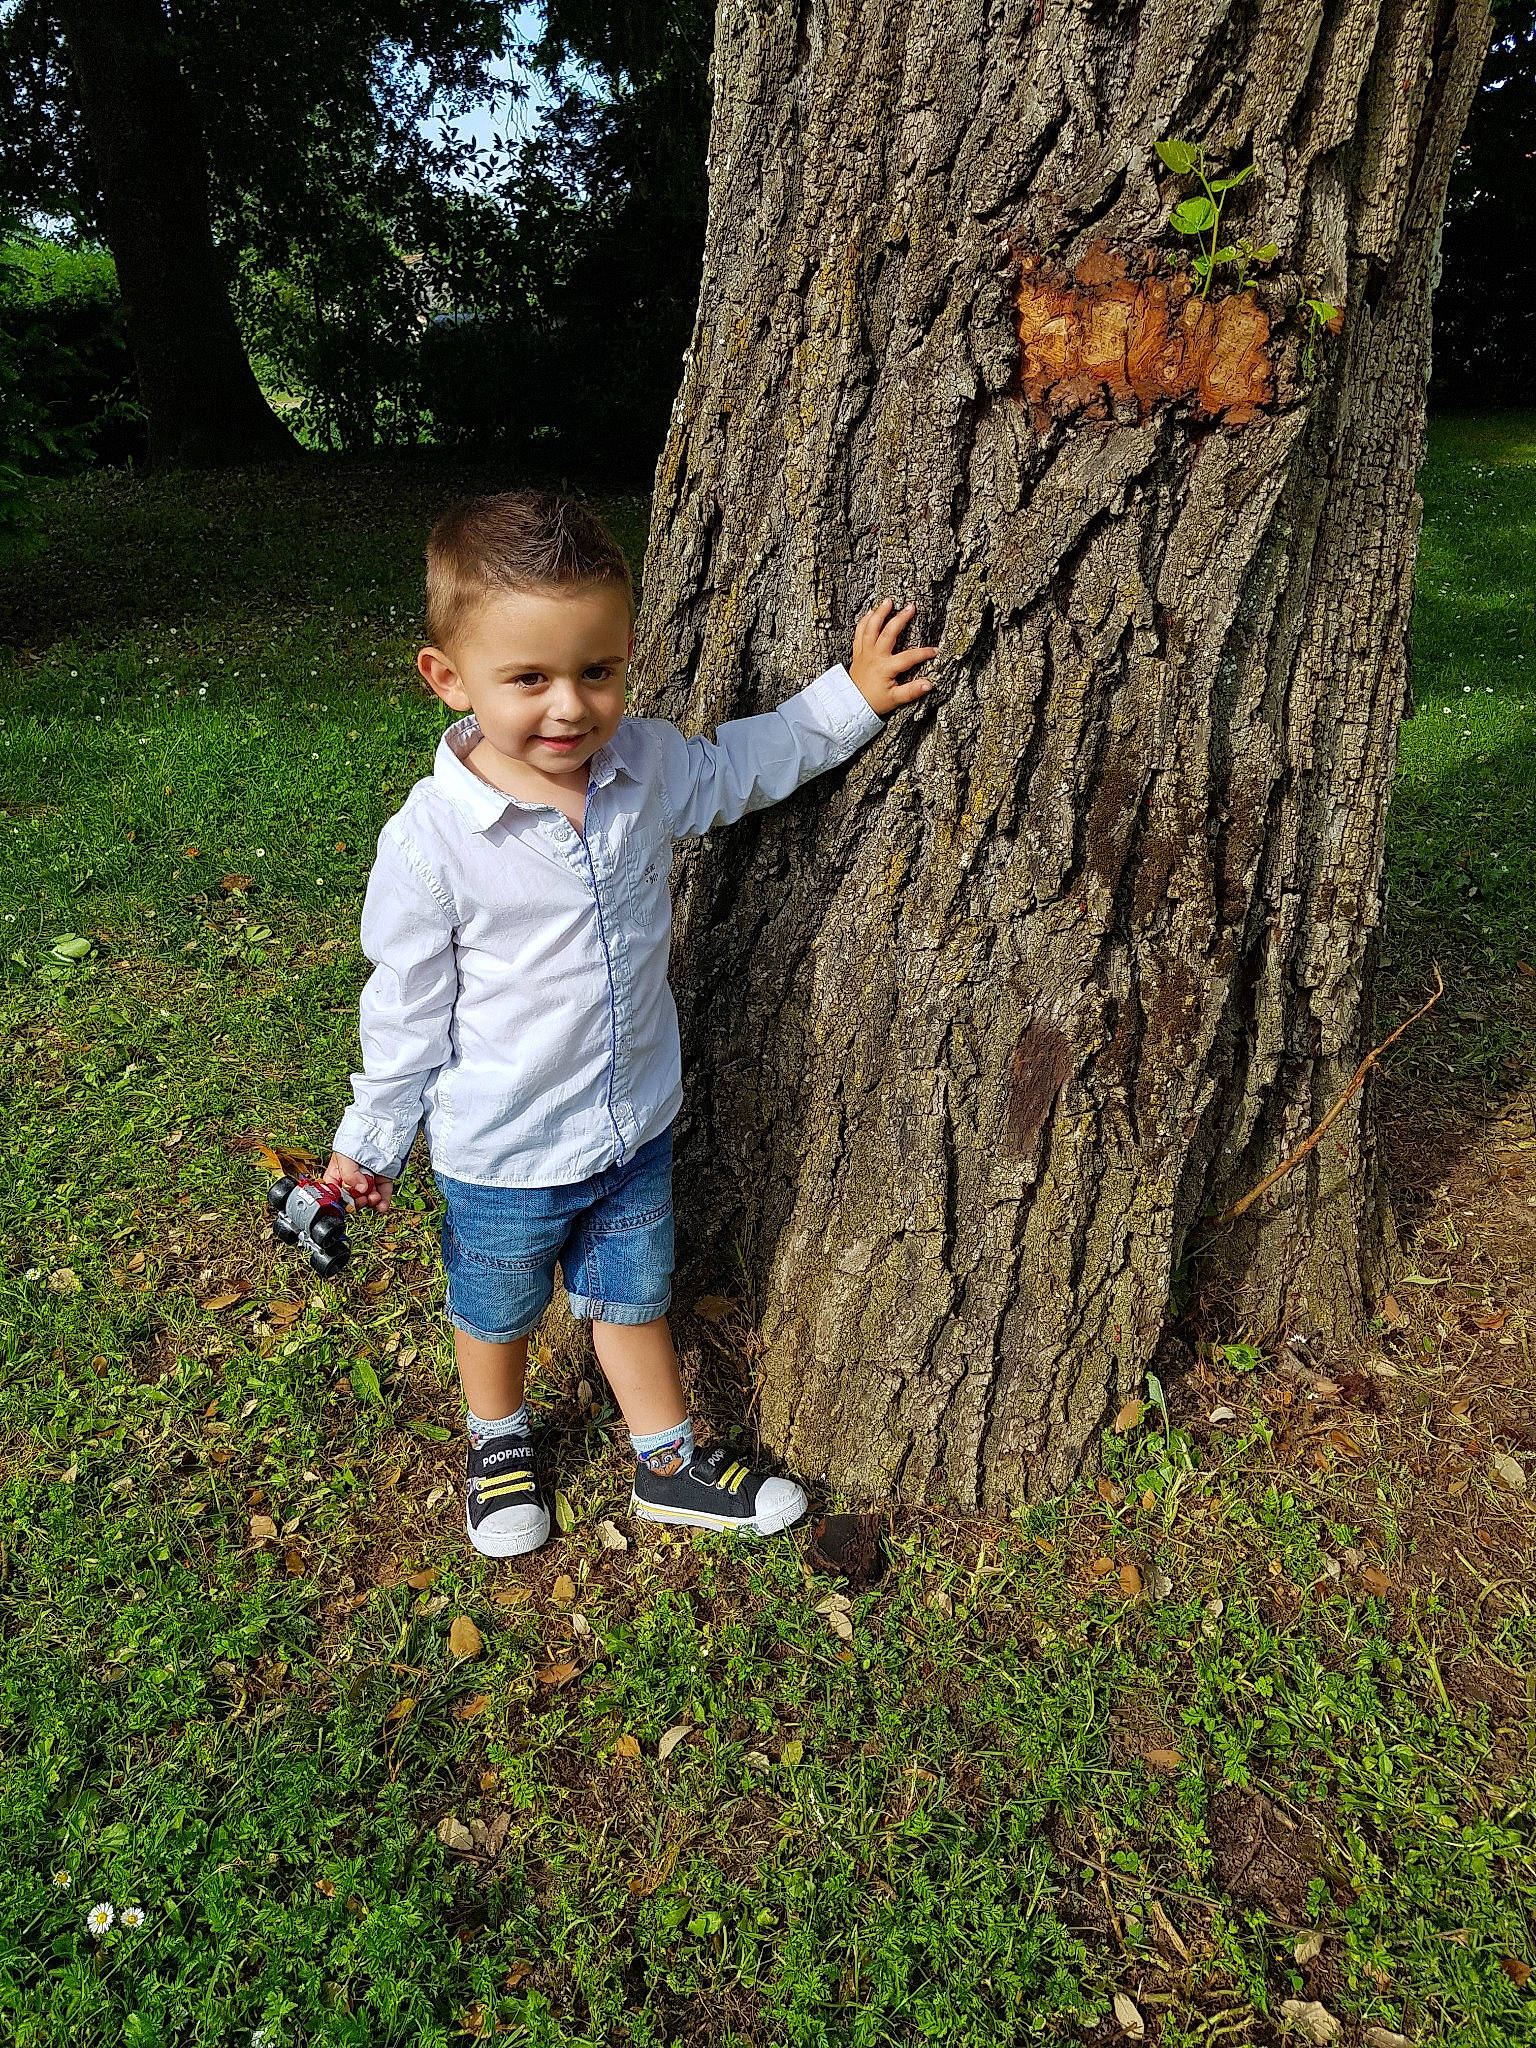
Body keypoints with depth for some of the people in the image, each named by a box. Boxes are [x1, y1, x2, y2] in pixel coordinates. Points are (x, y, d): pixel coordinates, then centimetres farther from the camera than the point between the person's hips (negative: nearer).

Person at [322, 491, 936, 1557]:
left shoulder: (650, 768, -13)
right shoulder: (431, 838, -25)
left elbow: (745, 762, 9)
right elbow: (408, 1004, -12)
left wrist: (853, 698, 1)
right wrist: (372, 1141, -3)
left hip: (635, 1125, 3)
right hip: (502, 1156, -3)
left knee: (635, 1298, 24)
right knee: (497, 1311, 24)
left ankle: (670, 1459, 48)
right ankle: (499, 1439, 55)